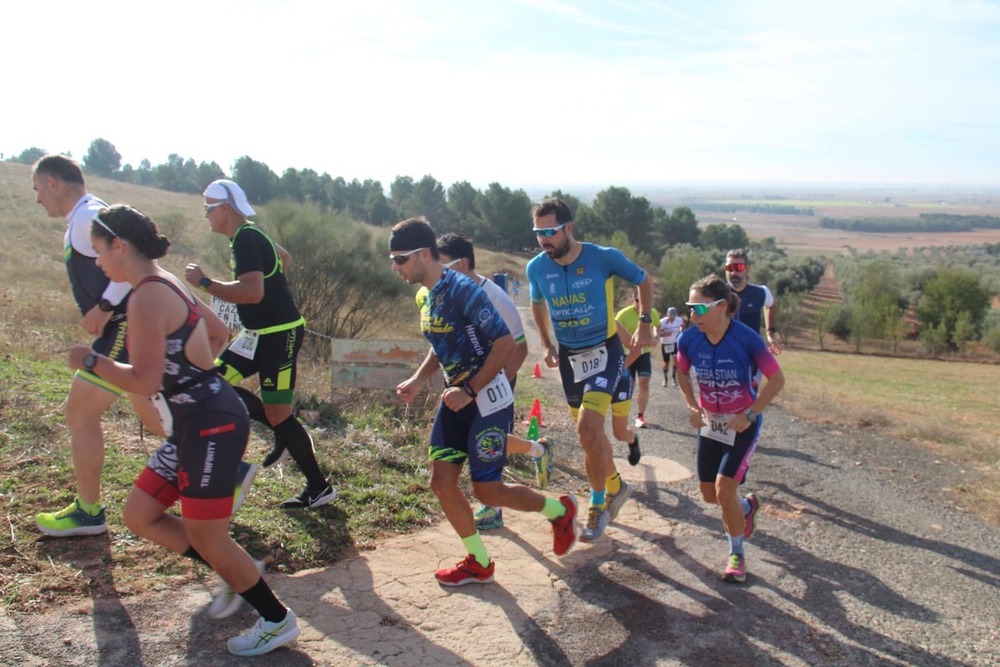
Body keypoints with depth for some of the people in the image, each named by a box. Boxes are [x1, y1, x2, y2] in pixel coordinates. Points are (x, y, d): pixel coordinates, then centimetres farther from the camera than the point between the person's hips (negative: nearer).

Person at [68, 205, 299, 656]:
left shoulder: (147, 297, -18)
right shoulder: (166, 285, 13)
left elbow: (144, 381, -22)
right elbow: (219, 332, 25)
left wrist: (90, 360, -8)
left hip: (212, 424, -10)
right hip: (193, 423, 10)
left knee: (205, 536, 1)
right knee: (139, 516, 15)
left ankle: (277, 621, 17)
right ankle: (236, 575, 25)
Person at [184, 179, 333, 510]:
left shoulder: (246, 239, -18)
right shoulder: (249, 235, 13)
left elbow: (253, 293, -31)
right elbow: (283, 257, 31)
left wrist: (204, 282, -23)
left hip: (279, 334, -10)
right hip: (259, 333, 10)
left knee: (277, 412, -7)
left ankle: (319, 487, 5)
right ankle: (285, 433, 17)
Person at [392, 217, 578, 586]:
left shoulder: (463, 290, -21)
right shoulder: (427, 296, 7)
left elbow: (505, 342, -24)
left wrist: (469, 391, -23)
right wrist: (417, 380, 5)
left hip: (488, 399, -9)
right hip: (457, 397, 9)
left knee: (487, 490, -3)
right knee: (441, 480, 4)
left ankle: (560, 510, 24)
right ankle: (478, 563, 21)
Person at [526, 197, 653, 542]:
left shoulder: (604, 257, -16)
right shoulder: (536, 267, -6)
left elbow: (644, 280, 2)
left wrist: (644, 324, -1)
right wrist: (547, 345, 8)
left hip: (604, 351, -4)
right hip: (569, 356, 5)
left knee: (587, 429, -19)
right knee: (591, 432, 15)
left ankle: (598, 506, 1)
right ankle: (616, 486, 39)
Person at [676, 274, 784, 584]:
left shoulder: (746, 338, -24)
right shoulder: (688, 340, -13)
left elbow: (776, 379, -13)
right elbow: (683, 374, 8)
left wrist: (750, 414, -18)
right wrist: (692, 407, -3)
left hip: (743, 423, -4)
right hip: (709, 422, 4)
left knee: (724, 488, -14)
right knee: (709, 494, 9)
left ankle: (736, 553, 11)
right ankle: (747, 506, 44)